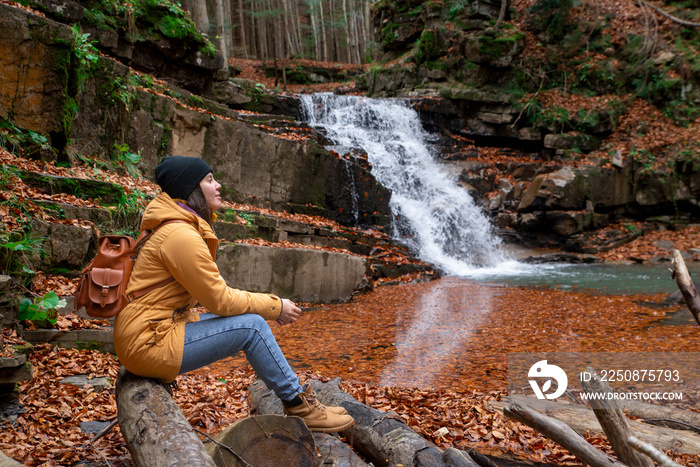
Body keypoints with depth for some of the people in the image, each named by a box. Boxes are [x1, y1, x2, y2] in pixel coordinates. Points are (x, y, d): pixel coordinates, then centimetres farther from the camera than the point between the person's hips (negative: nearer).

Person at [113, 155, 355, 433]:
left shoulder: (186, 228, 12)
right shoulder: (180, 235, -20)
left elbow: (213, 293, 14)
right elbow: (219, 299, -18)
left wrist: (269, 306, 5)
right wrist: (274, 307, -8)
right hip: (147, 344, -10)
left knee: (251, 318, 7)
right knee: (252, 326, -16)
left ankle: (297, 400, 12)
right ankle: (300, 409, -2)